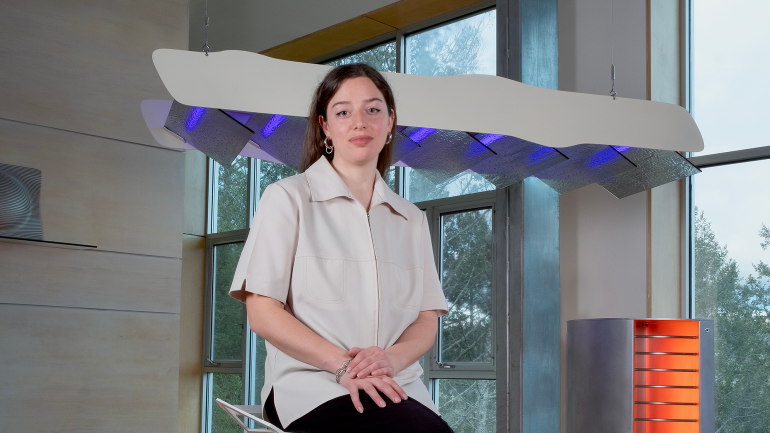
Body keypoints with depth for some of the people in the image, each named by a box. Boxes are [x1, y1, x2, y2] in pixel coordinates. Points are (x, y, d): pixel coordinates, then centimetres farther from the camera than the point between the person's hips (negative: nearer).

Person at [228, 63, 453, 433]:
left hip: (396, 388, 4)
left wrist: (391, 358, -11)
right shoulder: (287, 198, 7)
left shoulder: (411, 220, 20)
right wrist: (342, 365, -16)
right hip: (309, 387, -4)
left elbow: (426, 321, 12)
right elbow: (262, 314, -2)